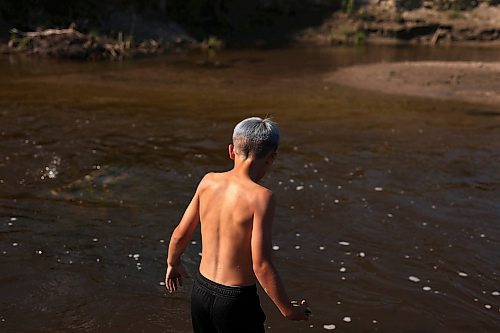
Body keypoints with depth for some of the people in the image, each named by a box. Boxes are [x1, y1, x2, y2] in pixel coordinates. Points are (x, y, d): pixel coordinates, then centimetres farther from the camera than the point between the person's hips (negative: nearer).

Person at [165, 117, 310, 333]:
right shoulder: (261, 197, -20)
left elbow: (180, 235, 5)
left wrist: (173, 263, 25)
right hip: (236, 299, -6)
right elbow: (261, 265, -21)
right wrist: (288, 309, -9)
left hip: (200, 291, 6)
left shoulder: (209, 181, -4)